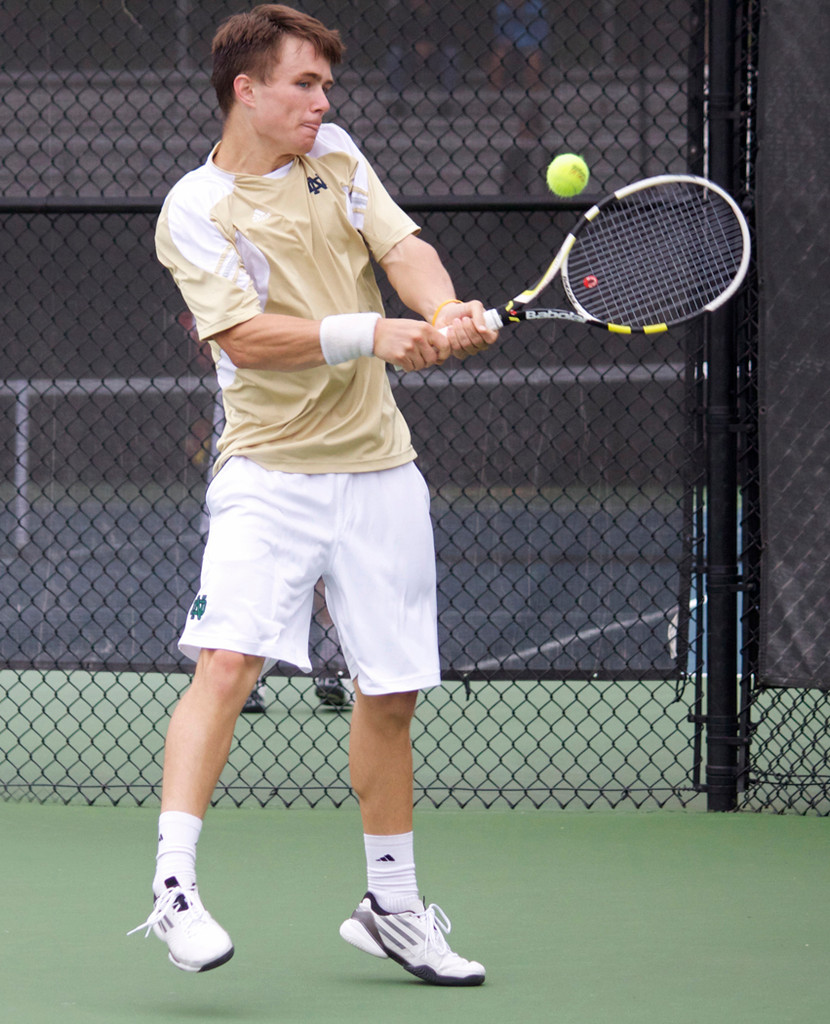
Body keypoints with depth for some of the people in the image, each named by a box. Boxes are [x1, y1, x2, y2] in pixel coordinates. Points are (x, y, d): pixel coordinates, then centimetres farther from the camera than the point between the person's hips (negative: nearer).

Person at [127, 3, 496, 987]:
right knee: (226, 660, -22)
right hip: (269, 473, -5)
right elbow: (245, 336, -17)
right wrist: (371, 334, -26)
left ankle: (391, 905, 22)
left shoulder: (336, 157, 11)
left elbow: (405, 249, 1)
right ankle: (172, 887, -23)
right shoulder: (194, 211, -6)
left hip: (378, 471, 5)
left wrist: (445, 313, -21)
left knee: (389, 690, 8)